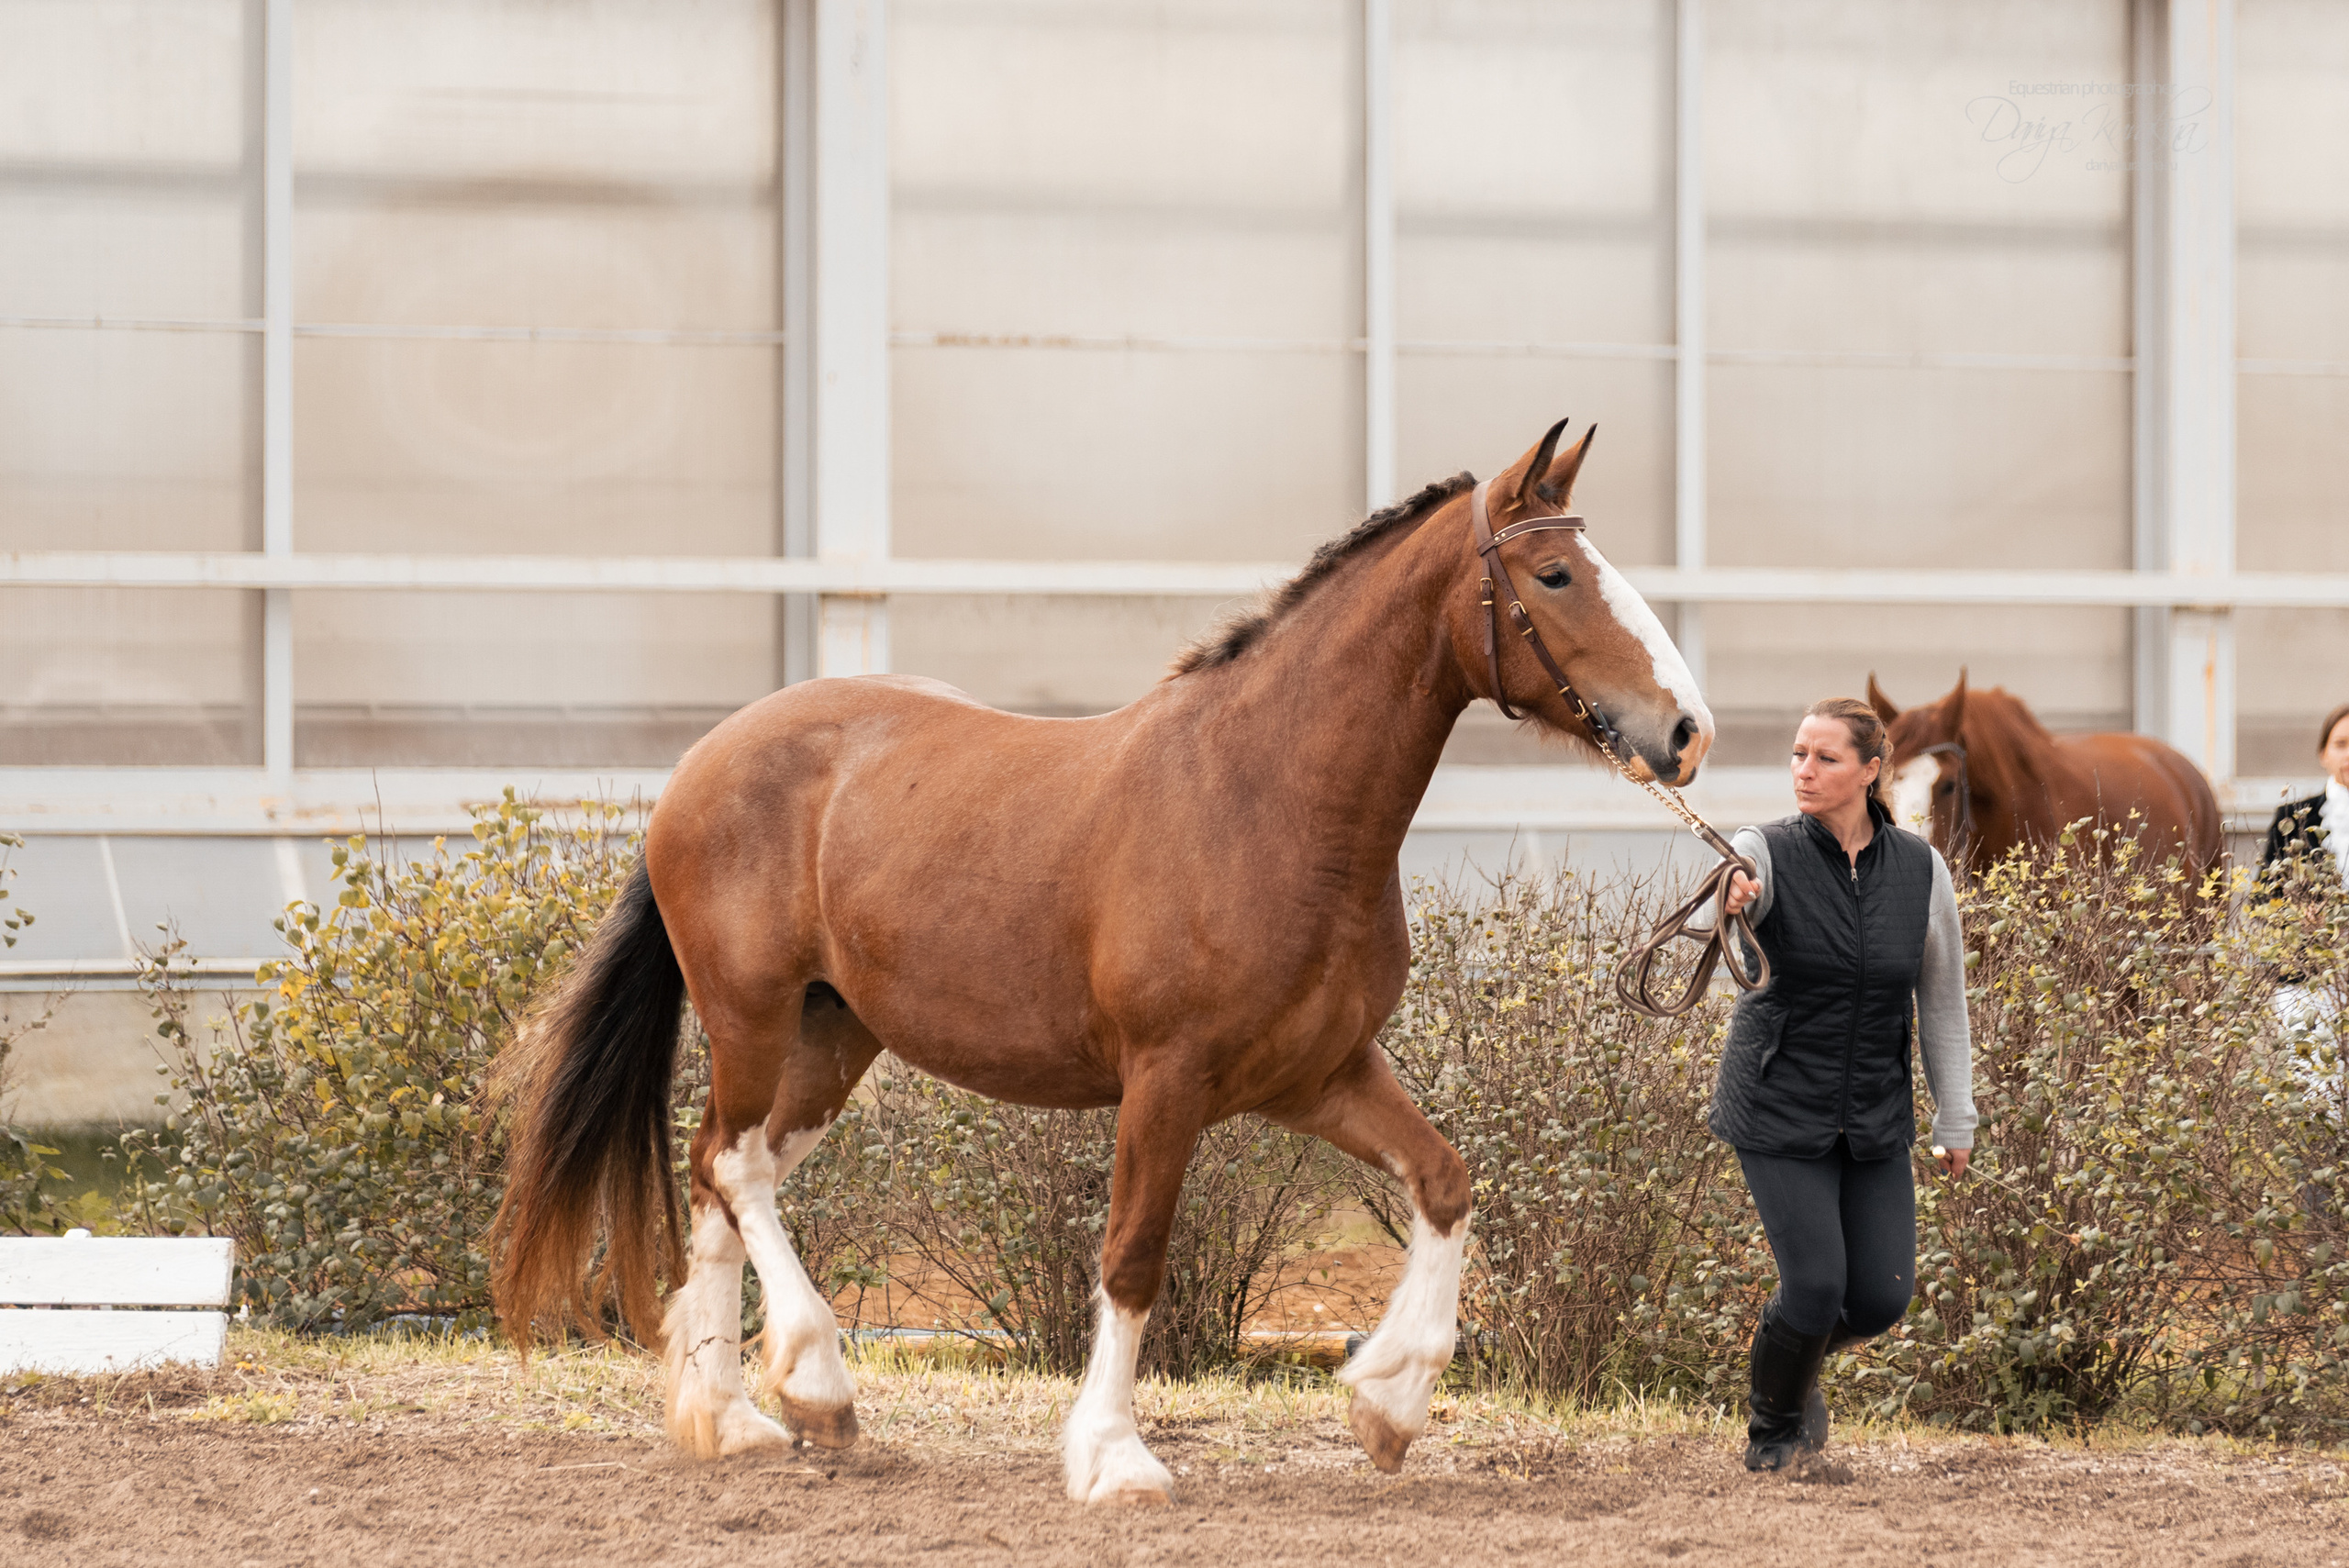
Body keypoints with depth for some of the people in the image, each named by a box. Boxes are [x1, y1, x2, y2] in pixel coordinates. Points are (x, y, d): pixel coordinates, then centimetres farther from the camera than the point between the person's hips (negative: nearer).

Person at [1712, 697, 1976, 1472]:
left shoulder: (1920, 869, -3)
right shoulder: (1768, 853, -12)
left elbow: (1942, 1002, 5)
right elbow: (1728, 878, -37)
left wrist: (1955, 1121, 6)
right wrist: (1728, 893, -62)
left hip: (1875, 1117, 3)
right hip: (1780, 1110, -3)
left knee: (1883, 1298, -1)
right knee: (1816, 1286, -11)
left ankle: (1800, 1356, 35)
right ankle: (1773, 1424, 18)